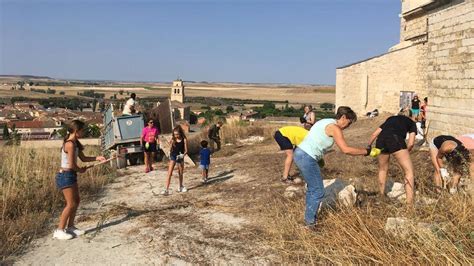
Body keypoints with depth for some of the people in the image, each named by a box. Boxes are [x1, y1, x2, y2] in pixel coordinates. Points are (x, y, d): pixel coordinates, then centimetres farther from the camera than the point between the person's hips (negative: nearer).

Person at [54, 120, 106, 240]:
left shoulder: (75, 143, 9)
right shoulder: (70, 144, -21)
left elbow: (83, 158, 14)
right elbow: (72, 165, -22)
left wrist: (97, 158, 2)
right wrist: (80, 170, -3)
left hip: (70, 175, 10)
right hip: (65, 176, -10)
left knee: (76, 200, 16)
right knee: (71, 204, -4)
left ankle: (70, 226, 26)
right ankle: (59, 231, 5)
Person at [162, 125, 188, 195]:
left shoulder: (184, 140, -8)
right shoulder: (173, 140, -4)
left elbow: (186, 150, -8)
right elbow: (171, 149, 8)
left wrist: (183, 155, -23)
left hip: (180, 157, 0)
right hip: (173, 157, 0)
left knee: (180, 173, 15)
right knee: (169, 173, -11)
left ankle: (181, 187, 36)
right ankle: (167, 190, -14)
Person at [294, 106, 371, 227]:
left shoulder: (326, 122, 17)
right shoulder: (334, 128, -12)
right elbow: (346, 150, -17)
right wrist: (365, 151, -5)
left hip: (300, 153, 10)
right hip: (307, 158, -10)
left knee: (313, 188, 23)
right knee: (318, 191, 2)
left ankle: (309, 217, 34)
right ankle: (311, 222, 13)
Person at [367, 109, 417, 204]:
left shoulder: (391, 118, 37)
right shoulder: (411, 122, 27)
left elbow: (374, 134, 31)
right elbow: (411, 143, 12)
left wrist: (369, 146, 45)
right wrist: (406, 152, 30)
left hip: (381, 140, 5)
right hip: (395, 139, -4)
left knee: (383, 169, 26)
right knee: (409, 171, 5)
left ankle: (381, 196, 38)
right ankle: (409, 203, -4)